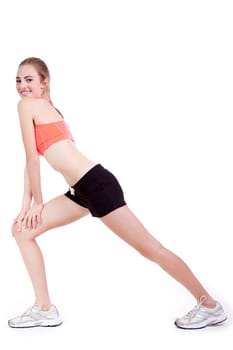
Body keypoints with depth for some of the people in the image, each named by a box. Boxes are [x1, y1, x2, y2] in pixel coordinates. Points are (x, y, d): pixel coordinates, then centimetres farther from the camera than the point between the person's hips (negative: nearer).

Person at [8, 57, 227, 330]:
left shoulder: (27, 105, -4)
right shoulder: (42, 109, 23)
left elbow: (32, 158, -6)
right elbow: (31, 163, 20)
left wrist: (38, 203, 4)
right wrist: (25, 207, 15)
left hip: (96, 184, -10)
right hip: (84, 190, 10)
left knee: (149, 248, -3)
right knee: (22, 231, 11)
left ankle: (210, 306, 10)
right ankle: (44, 309, 14)